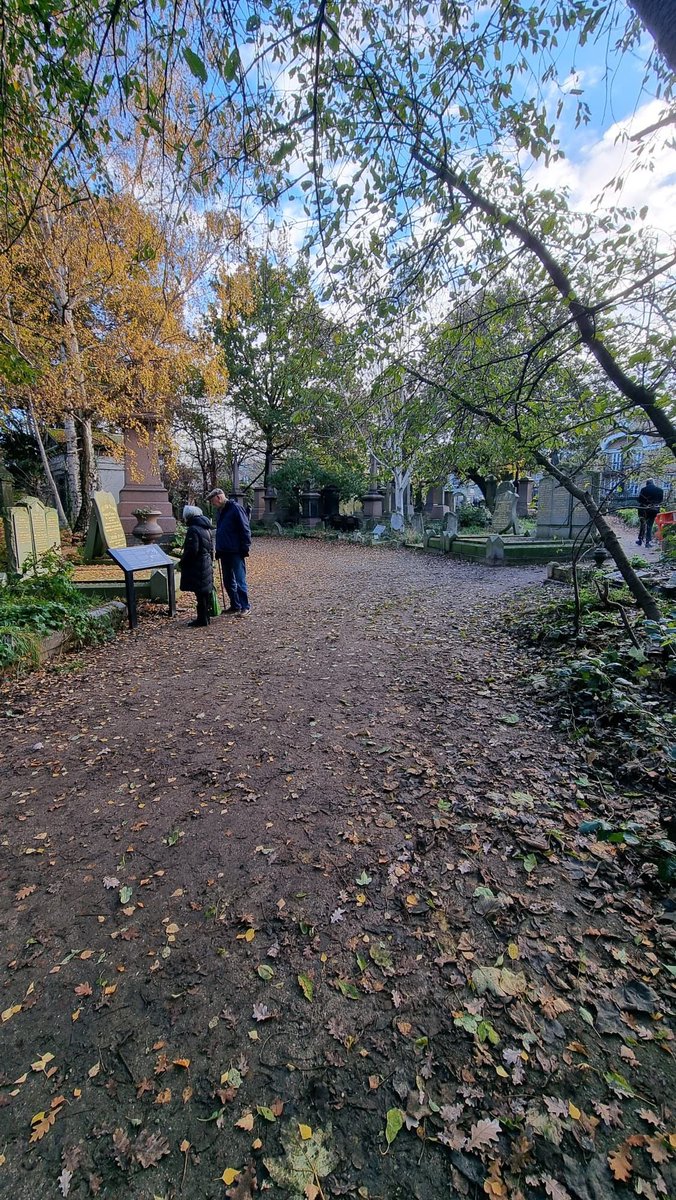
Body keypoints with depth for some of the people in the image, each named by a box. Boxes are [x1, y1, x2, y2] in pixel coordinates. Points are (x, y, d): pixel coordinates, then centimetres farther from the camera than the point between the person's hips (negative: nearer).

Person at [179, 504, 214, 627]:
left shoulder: (193, 530, -16)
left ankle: (202, 619, 2)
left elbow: (191, 550, -21)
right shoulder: (206, 528, 12)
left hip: (197, 566, -9)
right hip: (207, 564, 9)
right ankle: (205, 617, 22)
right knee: (206, 592, 13)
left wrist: (182, 561, -8)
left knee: (200, 593, -4)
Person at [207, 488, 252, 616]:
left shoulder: (235, 508, -10)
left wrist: (245, 548, -16)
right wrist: (218, 550, 18)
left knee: (240, 580, -5)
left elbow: (245, 529, -13)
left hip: (236, 552, -9)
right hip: (224, 552, 9)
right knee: (228, 581, 12)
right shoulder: (220, 511, 16)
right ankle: (235, 606, 22)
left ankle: (245, 607, 3)